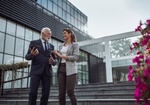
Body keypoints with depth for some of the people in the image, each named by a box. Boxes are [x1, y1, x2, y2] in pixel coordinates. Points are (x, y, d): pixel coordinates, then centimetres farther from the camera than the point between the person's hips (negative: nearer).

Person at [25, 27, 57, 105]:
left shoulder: (51, 46, 19)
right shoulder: (34, 43, 9)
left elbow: (55, 59, 16)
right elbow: (27, 57, 4)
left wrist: (53, 62, -9)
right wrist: (32, 55, -19)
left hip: (47, 72, 3)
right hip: (36, 71, -3)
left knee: (45, 94, -2)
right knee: (33, 93, -10)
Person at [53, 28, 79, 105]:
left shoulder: (75, 44, 3)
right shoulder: (61, 46, 20)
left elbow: (76, 57, -11)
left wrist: (62, 56, -13)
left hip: (70, 70, -5)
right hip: (61, 69, 5)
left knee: (70, 92, -12)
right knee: (61, 93, -1)